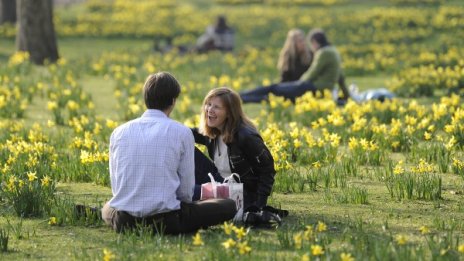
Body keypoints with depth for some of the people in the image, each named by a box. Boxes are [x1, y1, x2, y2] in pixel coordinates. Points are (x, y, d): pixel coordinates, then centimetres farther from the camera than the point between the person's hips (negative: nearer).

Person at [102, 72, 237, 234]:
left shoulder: (119, 132, 7)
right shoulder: (182, 132, -2)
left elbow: (115, 186, 12)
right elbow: (186, 190, 1)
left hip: (123, 223, 3)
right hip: (165, 221, -3)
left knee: (108, 208, 40)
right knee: (229, 206, 12)